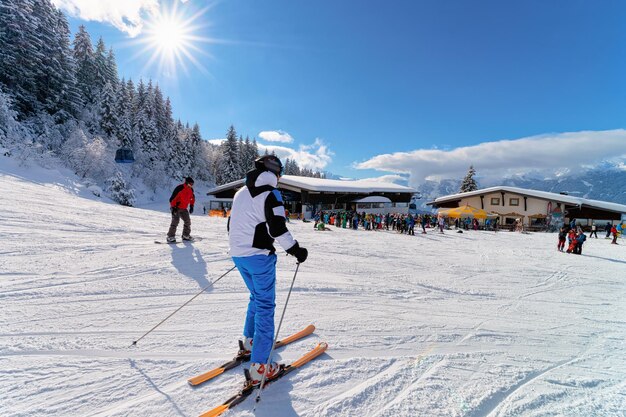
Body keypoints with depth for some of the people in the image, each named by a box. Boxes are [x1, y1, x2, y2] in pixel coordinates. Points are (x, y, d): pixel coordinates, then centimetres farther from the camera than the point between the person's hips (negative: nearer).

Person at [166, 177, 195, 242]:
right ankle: (170, 236, -13)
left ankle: (186, 235, 19)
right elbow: (173, 198, -21)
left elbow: (192, 198, 21)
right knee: (175, 221, -18)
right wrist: (173, 207, -22)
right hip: (176, 208, -8)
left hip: (184, 208, 8)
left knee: (187, 221, 7)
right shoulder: (179, 188, -20)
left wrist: (191, 206, 15)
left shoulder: (191, 190, 4)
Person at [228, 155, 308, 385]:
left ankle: (249, 339, 37)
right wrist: (295, 249, -11)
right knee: (265, 305, -1)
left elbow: (231, 224, 19)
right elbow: (277, 228, -21)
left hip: (238, 254, 8)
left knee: (256, 297, 25)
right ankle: (259, 366, 0)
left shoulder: (241, 193, 14)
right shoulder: (270, 193, -12)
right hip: (259, 256, -8)